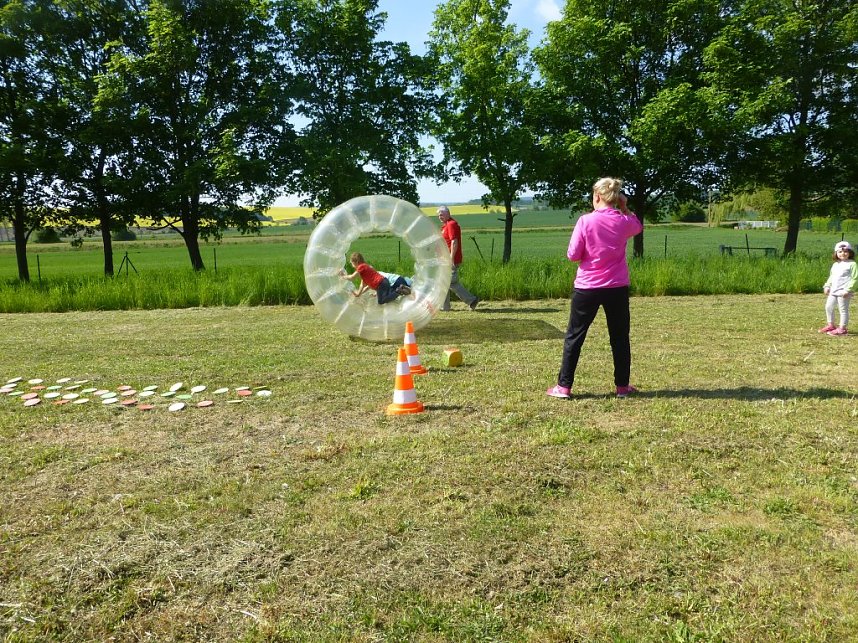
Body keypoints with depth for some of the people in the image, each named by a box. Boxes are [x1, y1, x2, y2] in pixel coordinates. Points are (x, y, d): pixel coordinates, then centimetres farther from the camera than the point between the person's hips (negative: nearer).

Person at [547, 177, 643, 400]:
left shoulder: (585, 221, -10)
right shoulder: (624, 221, -1)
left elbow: (573, 255, -9)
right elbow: (638, 226, 24)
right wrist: (624, 208, 14)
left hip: (587, 287, -2)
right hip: (617, 288, 2)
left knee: (574, 336, 7)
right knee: (620, 336, 15)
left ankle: (564, 386, 8)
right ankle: (622, 385, 21)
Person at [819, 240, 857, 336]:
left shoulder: (852, 264, -7)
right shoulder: (835, 265, 14)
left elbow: (854, 278, -12)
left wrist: (848, 289, -20)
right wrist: (827, 286, 9)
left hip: (843, 292, -8)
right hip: (833, 291, 8)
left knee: (843, 309, -2)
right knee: (828, 307, 14)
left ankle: (842, 328, 5)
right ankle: (830, 325, 28)